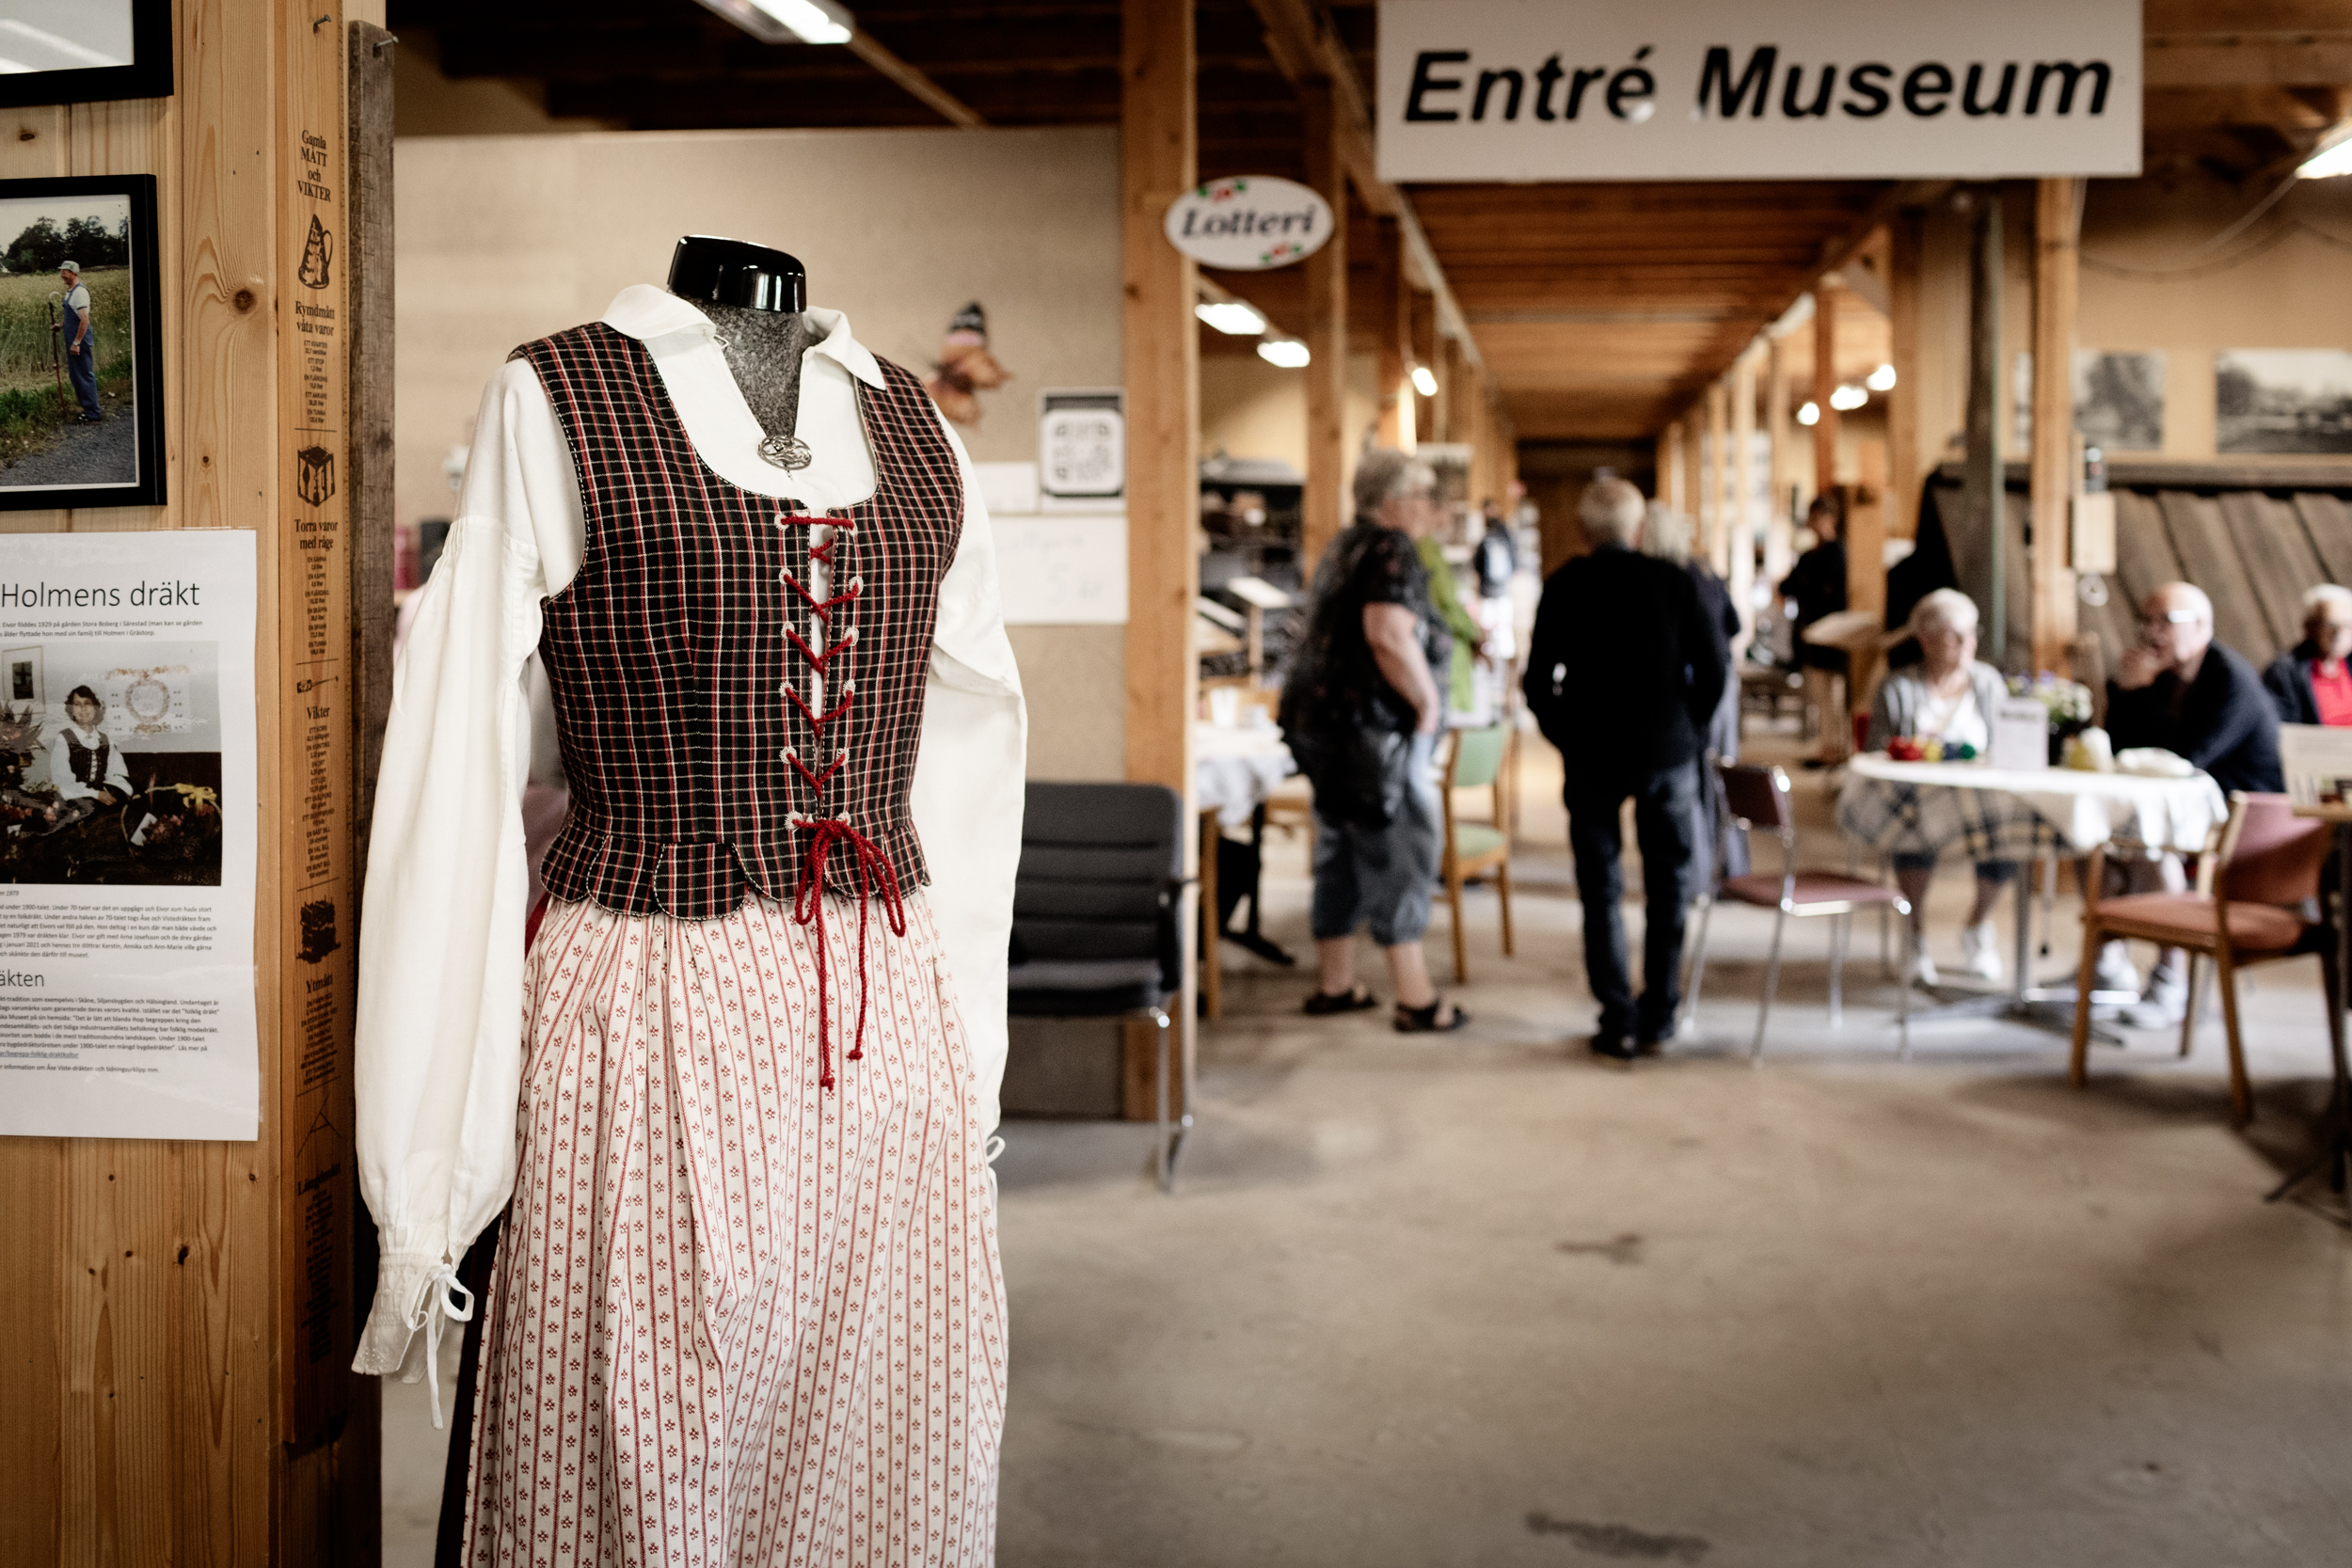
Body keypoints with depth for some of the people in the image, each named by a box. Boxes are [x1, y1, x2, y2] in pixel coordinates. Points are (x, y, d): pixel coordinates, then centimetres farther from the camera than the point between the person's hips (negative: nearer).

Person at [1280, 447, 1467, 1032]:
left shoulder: (1345, 547, 18)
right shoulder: (1392, 550, -13)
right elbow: (1387, 634, -27)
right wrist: (1428, 700, -16)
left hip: (1321, 715, 10)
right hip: (1370, 723, -10)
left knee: (1342, 850, 15)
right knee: (1400, 853, -4)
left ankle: (1334, 984, 22)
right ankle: (1416, 1000, -1)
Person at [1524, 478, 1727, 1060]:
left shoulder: (1564, 585, -1)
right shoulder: (1672, 580, -2)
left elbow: (1539, 683, -2)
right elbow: (1711, 669, -2)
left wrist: (1569, 740, 11)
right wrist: (1689, 731, 10)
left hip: (1592, 755, 0)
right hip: (1667, 751, 0)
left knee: (1602, 890, 7)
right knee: (1669, 886, 12)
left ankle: (1618, 1023, 5)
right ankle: (1657, 1017, 14)